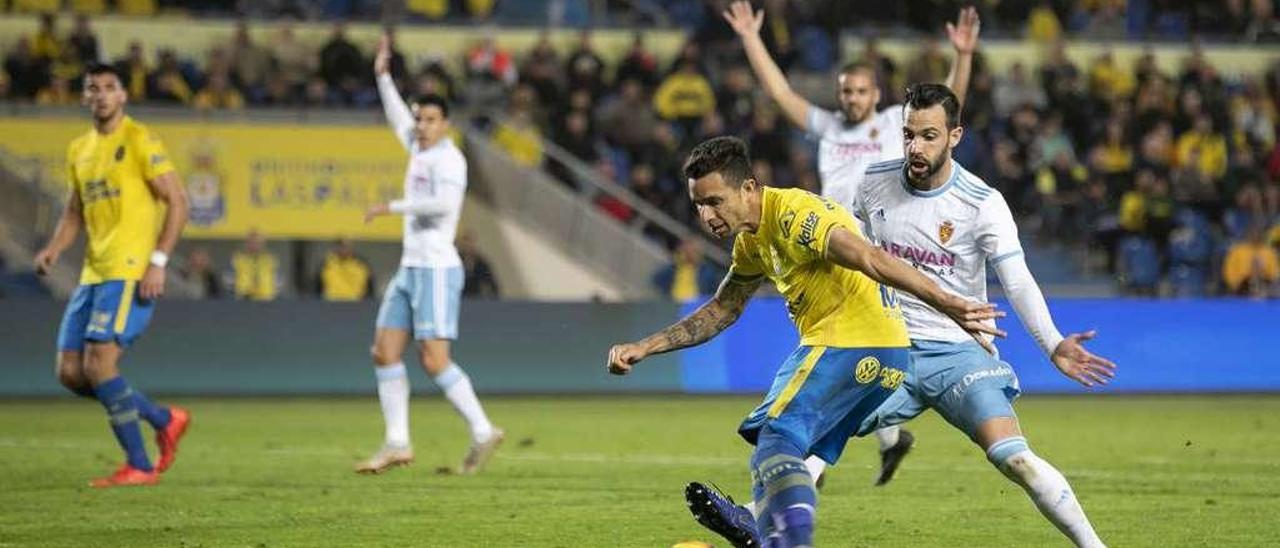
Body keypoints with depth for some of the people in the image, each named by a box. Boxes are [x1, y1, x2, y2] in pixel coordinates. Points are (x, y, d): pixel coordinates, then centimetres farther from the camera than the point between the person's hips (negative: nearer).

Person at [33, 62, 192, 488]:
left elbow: (177, 201, -8)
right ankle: (165, 420, 17)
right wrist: (55, 248, 3)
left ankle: (138, 466, -8)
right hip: (93, 273, 8)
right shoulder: (79, 150, 17)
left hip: (130, 272, -8)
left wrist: (158, 262, -16)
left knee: (99, 364, -17)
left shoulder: (139, 140, -5)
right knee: (70, 372, 3)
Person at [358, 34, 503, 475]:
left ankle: (483, 432, -8)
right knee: (384, 353, 4)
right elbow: (398, 118, 35)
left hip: (436, 269, -9)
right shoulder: (420, 150, 16)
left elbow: (445, 202, -26)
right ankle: (397, 444, 5)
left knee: (434, 360, -14)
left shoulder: (448, 157, -10)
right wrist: (383, 75, 33)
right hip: (409, 269, 9)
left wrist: (394, 207, -19)